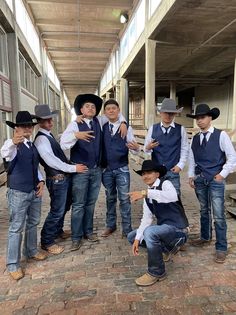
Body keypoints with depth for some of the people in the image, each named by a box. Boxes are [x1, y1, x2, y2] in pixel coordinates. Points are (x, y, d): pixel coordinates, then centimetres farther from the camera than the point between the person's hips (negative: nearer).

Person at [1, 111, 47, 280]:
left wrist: (41, 181, 0)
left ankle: (31, 251, 39)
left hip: (35, 191, 7)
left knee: (33, 223, 19)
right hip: (18, 193, -6)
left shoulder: (33, 145, 9)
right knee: (16, 228, 3)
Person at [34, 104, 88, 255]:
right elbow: (51, 161, -24)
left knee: (65, 207, 22)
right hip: (57, 179, -10)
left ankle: (58, 231, 42)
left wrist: (71, 164, 11)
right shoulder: (41, 139, -18)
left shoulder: (49, 135, 12)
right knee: (57, 211, 0)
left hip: (65, 177, 10)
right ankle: (47, 242, 18)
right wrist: (73, 168, -20)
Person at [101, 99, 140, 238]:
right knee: (110, 198, 16)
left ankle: (127, 229, 15)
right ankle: (111, 225, 31)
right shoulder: (102, 127, 4)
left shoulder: (127, 128, -4)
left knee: (124, 199, 2)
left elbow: (134, 150, -5)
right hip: (106, 169, 3)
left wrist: (136, 148, -30)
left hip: (122, 169, -2)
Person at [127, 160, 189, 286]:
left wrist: (145, 193, -42)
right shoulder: (148, 195, 9)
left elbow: (173, 196, -37)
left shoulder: (165, 183, -12)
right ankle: (168, 247, 16)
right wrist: (138, 239, -9)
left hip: (177, 229, -8)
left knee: (150, 232, -35)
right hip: (163, 228, 9)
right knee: (131, 236, 12)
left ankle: (156, 272, -12)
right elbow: (146, 219, 3)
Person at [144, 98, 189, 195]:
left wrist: (180, 165, -6)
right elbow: (146, 149, 2)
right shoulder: (153, 128, 2)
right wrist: (148, 147, -21)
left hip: (173, 171, 0)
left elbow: (185, 149, 3)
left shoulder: (181, 129, 2)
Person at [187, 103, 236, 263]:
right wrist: (191, 176, 7)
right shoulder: (195, 138, 8)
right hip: (200, 179, 4)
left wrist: (222, 174, -7)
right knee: (204, 211, 18)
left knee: (218, 215, -3)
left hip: (216, 180, -4)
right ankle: (205, 237, 36)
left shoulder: (221, 135, -5)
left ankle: (221, 248, 10)